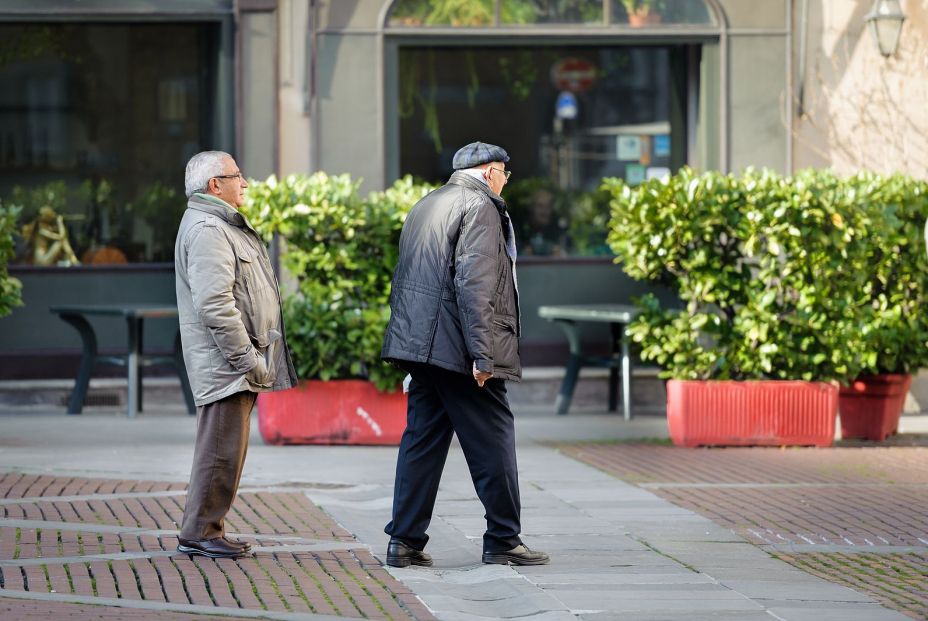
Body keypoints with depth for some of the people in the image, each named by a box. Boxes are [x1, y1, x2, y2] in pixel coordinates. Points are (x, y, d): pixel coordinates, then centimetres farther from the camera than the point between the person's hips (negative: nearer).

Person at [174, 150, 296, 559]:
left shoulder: (223, 226, 21)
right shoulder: (206, 230, -15)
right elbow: (214, 304, -23)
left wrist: (253, 356, 21)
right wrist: (246, 357, -21)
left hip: (237, 366, 11)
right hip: (225, 363, -11)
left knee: (227, 448, 13)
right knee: (222, 448, -9)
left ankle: (205, 530, 18)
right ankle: (199, 533, -4)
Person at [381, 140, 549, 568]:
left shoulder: (425, 207, 20)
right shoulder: (479, 207, -8)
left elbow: (404, 278, 21)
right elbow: (473, 284, -18)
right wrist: (482, 354, -20)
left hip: (420, 342, 9)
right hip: (458, 349, -9)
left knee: (422, 440, 9)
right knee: (492, 442, 0)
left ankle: (404, 541, 7)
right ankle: (502, 540, 4)